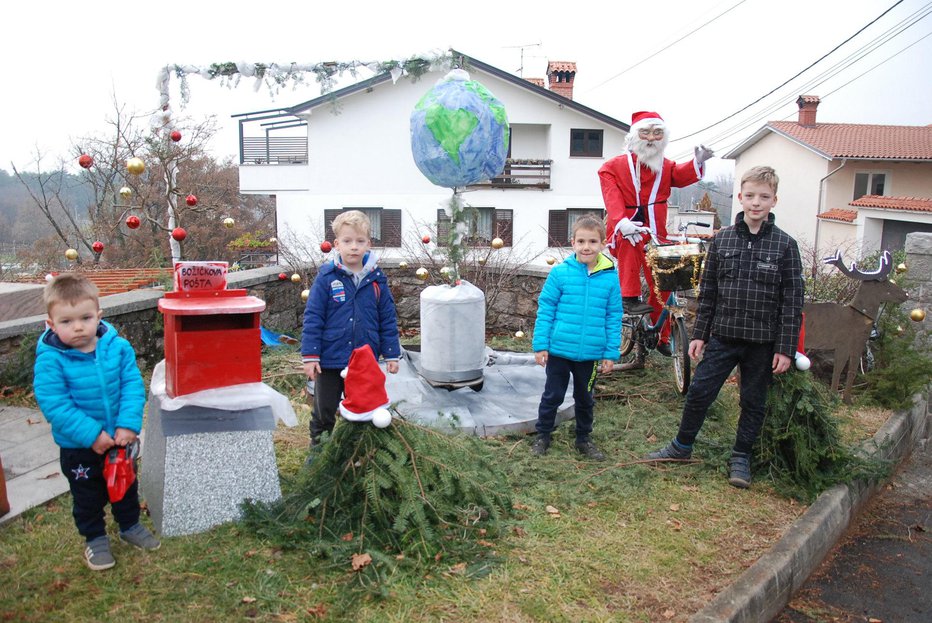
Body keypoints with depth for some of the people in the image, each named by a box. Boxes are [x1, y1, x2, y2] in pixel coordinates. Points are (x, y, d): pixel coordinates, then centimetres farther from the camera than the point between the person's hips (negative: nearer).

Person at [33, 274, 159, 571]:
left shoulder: (119, 348, -14)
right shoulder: (50, 360, -22)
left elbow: (133, 386, -13)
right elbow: (54, 405, -23)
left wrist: (128, 424, -23)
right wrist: (91, 434, -26)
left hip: (120, 438, 3)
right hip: (78, 447, -3)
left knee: (126, 485, 23)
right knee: (87, 496, 17)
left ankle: (130, 526, 46)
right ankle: (95, 538, 39)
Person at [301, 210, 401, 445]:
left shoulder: (377, 279, -2)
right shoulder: (326, 278, -9)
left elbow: (388, 319, 3)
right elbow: (313, 318, -8)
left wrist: (391, 354, 2)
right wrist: (310, 355, -11)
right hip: (330, 360, -2)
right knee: (324, 411, 13)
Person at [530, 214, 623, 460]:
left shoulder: (610, 276, -5)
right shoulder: (560, 272, -10)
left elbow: (614, 317, 1)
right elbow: (545, 309, -5)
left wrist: (611, 353, 0)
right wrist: (540, 345, -7)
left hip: (590, 353, 2)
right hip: (558, 349, -2)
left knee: (585, 398, 19)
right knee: (553, 395, 12)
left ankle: (583, 438, 37)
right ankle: (543, 435, 31)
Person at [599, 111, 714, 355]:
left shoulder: (665, 167, 9)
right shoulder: (615, 166, -4)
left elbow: (681, 176, -13)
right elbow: (612, 199, -19)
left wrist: (698, 162, -34)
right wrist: (622, 222, -37)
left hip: (654, 234, 2)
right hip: (625, 230, -2)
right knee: (630, 239, -34)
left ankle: (661, 337, 20)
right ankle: (629, 297, -20)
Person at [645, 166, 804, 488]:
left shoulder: (784, 245, -5)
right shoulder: (721, 240, 2)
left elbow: (792, 301, -5)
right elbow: (708, 292, 6)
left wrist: (786, 348, -8)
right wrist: (700, 334, 4)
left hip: (763, 342, -1)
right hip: (723, 337, 2)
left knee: (753, 402, 11)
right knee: (699, 393, 6)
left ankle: (740, 457, 28)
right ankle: (682, 446, 26)